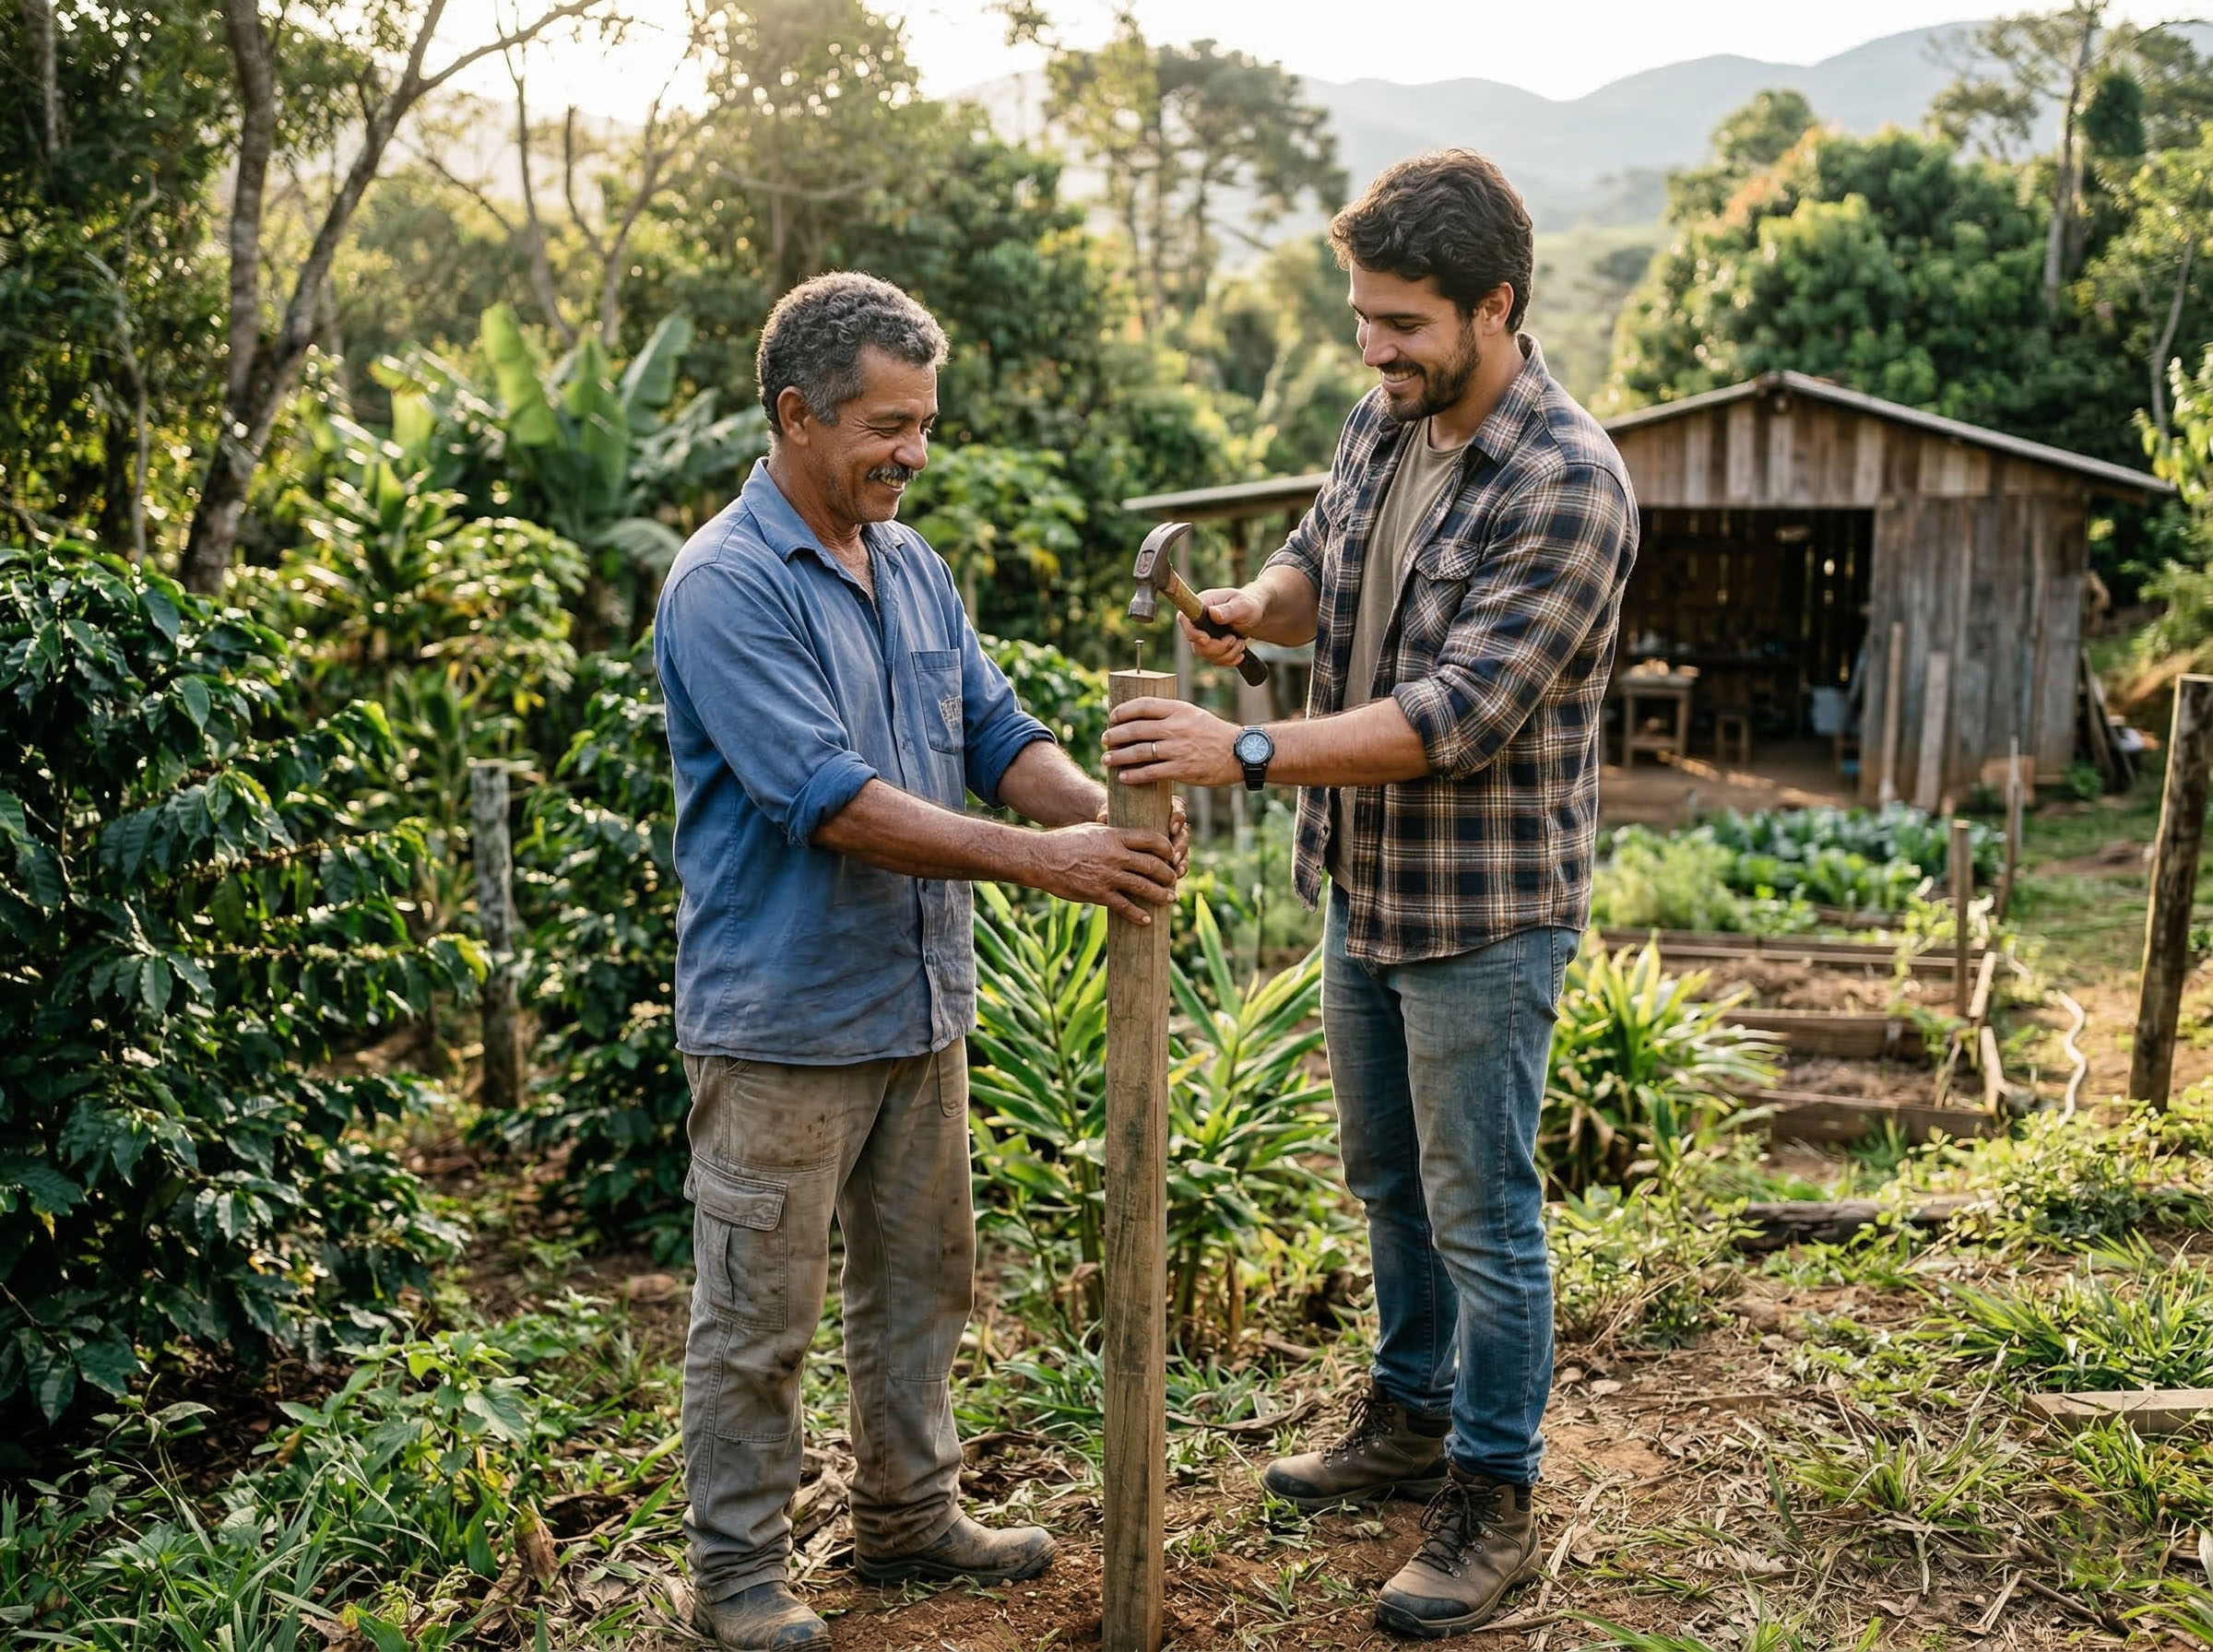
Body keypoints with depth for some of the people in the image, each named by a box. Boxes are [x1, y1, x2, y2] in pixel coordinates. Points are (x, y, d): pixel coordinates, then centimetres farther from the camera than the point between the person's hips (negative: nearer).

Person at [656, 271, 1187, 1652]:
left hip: (921, 1004, 8)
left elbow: (997, 733, 6)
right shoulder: (726, 589, -17)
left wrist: (1106, 809, -15)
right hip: (783, 1017, -8)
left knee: (922, 1282, 19)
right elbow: (833, 801, -26)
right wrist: (1039, 857, -29)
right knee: (762, 1312, 5)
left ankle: (912, 1514, 36)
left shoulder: (913, 569, 9)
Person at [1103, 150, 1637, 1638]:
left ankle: (1494, 1500, 21)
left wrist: (1246, 752, -33)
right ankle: (1413, 1420, 41)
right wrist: (1251, 603, -6)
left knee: (1481, 1211, 4)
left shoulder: (1568, 485, -23)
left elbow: (1456, 713, -29)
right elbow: (1321, 561, 18)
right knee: (1389, 1180, 21)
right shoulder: (1385, 419, 2)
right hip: (1362, 887, 8)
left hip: (1483, 913, -8)